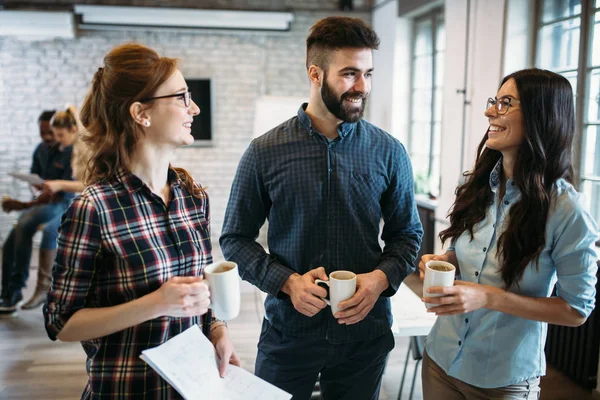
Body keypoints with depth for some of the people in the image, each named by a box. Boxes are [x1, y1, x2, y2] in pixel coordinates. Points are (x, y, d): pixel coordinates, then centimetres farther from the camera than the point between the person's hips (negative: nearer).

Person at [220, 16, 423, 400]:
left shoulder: (389, 152, -4)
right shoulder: (265, 152, -7)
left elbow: (406, 233, 4)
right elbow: (236, 239, -2)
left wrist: (380, 278, -14)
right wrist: (288, 281, -16)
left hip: (366, 333, 2)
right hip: (288, 331, -1)